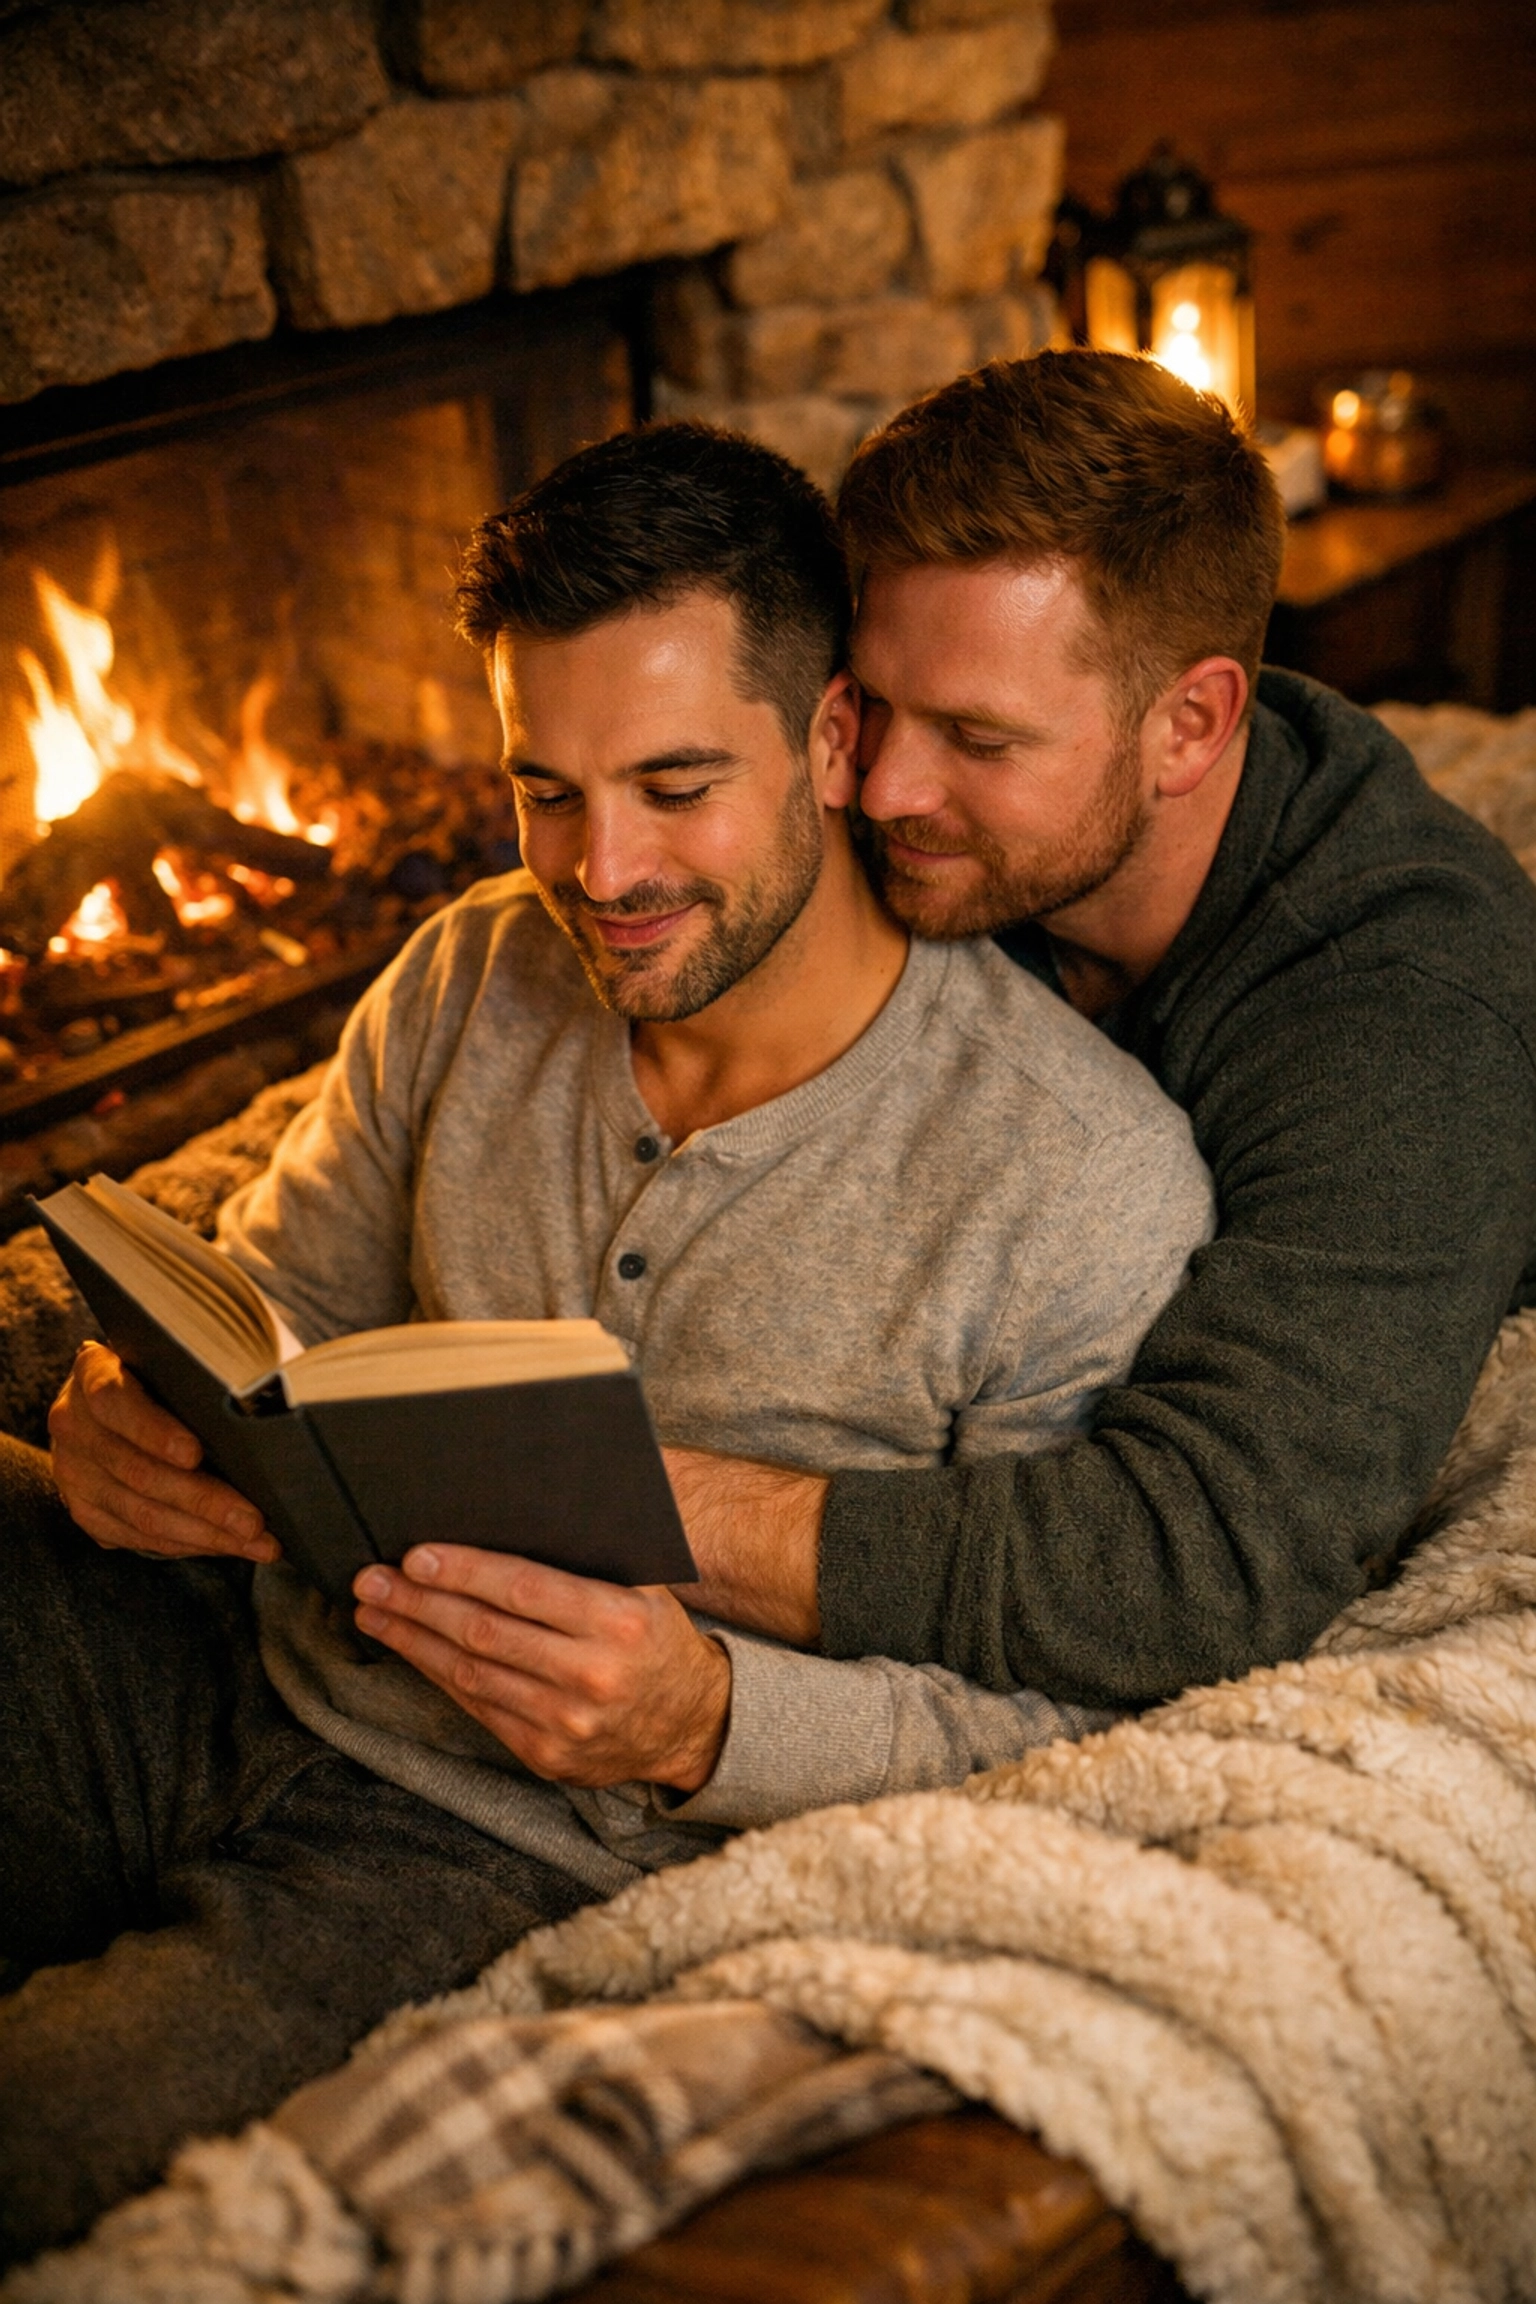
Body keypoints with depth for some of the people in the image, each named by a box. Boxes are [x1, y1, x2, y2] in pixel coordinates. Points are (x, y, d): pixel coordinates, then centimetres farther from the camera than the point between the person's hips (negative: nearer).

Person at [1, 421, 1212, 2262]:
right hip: (243, 1650, 6)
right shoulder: (471, 977, 4)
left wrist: (706, 1720, -27)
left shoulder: (1095, 1179, -13)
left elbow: (1066, 1723, -9)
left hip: (531, 1852, -5)